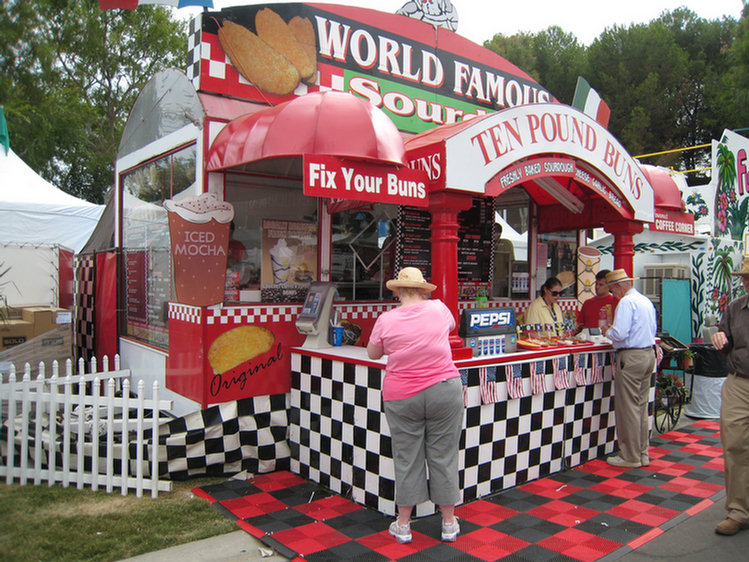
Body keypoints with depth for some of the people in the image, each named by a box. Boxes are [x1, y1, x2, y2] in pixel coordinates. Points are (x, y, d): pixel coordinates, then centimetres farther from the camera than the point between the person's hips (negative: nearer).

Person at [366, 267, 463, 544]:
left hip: (401, 396, -1)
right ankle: (449, 523, 23)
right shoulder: (439, 308, -1)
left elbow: (373, 353, 9)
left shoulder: (386, 319, -6)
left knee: (406, 459, 10)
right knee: (443, 456, 10)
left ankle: (403, 524, 22)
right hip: (443, 391, 1)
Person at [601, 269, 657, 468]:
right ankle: (642, 453, 21)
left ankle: (630, 457, 6)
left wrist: (607, 331, -1)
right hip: (649, 353, 9)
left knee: (628, 408, -1)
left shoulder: (626, 303, -14)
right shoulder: (646, 301, 14)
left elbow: (620, 334, -22)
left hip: (631, 357, -9)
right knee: (642, 406, 14)